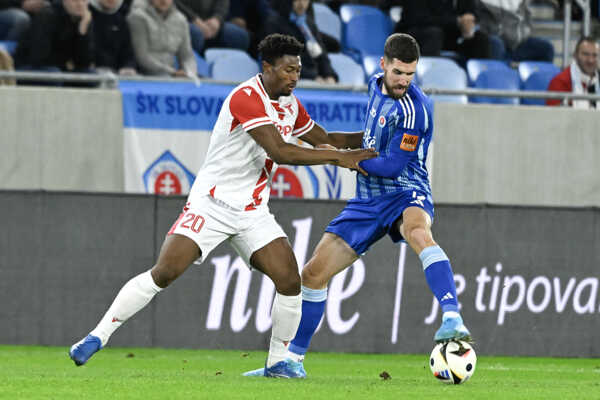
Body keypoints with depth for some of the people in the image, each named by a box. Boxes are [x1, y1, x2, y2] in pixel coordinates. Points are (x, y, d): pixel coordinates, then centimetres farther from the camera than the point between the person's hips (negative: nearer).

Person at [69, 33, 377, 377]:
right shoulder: (246, 98, -18)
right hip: (212, 203, -7)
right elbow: (280, 152, -26)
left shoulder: (291, 105, 9)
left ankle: (278, 361, 5)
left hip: (253, 213, 7)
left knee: (290, 281, -10)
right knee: (164, 273, -16)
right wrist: (339, 158, -24)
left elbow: (325, 139, 25)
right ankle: (98, 337, -6)